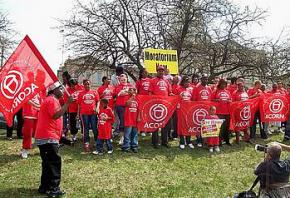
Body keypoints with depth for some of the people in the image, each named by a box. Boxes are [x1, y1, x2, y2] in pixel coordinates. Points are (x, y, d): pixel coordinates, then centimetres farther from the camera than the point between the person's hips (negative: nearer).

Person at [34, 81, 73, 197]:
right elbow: (56, 115, -26)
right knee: (54, 162, -8)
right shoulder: (52, 100, -11)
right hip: (48, 138, -11)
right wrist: (67, 103, -23)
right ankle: (53, 189, -4)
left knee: (48, 163, 15)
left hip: (46, 137, 11)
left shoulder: (52, 100, 22)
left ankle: (45, 187, 22)